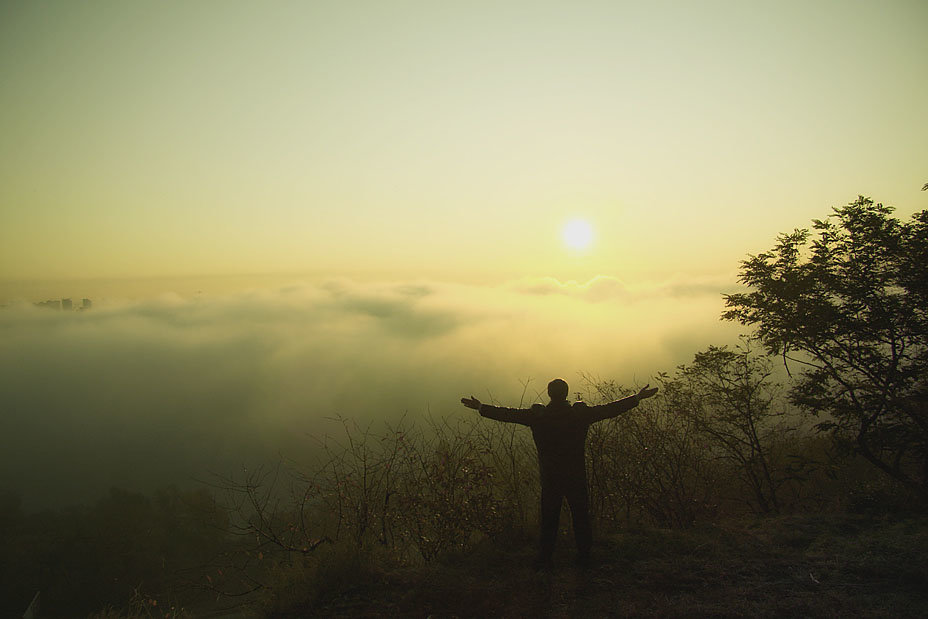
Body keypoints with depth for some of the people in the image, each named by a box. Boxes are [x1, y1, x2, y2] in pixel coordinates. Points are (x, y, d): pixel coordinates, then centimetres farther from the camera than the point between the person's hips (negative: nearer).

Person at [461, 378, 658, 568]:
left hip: (549, 478, 0)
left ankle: (545, 558, 18)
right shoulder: (581, 413, -8)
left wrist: (481, 408, 10)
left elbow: (509, 414, -1)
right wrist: (637, 398, 8)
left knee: (549, 518, 11)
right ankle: (584, 557, 24)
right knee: (581, 517, 14)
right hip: (577, 477, 0)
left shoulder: (537, 415, -8)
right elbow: (610, 409, -2)